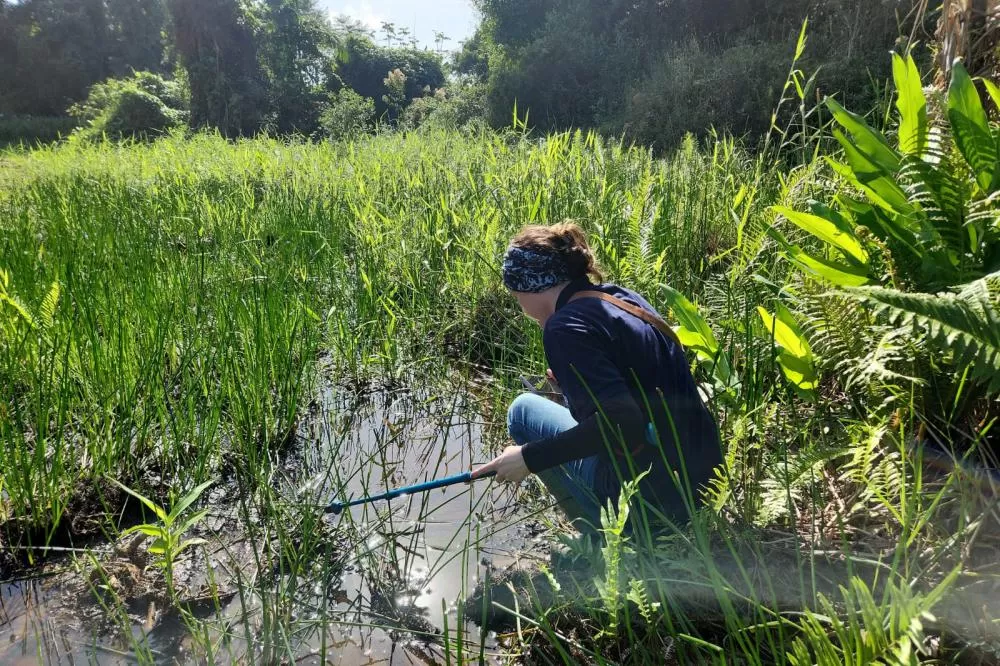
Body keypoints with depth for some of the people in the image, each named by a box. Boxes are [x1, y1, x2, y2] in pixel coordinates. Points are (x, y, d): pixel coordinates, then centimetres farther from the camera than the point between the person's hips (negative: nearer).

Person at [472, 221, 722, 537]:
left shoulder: (567, 326, -16)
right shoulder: (624, 298, 9)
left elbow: (621, 423, -26)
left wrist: (529, 457, -17)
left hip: (649, 500, -8)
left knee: (524, 410, 6)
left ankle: (603, 536, 8)